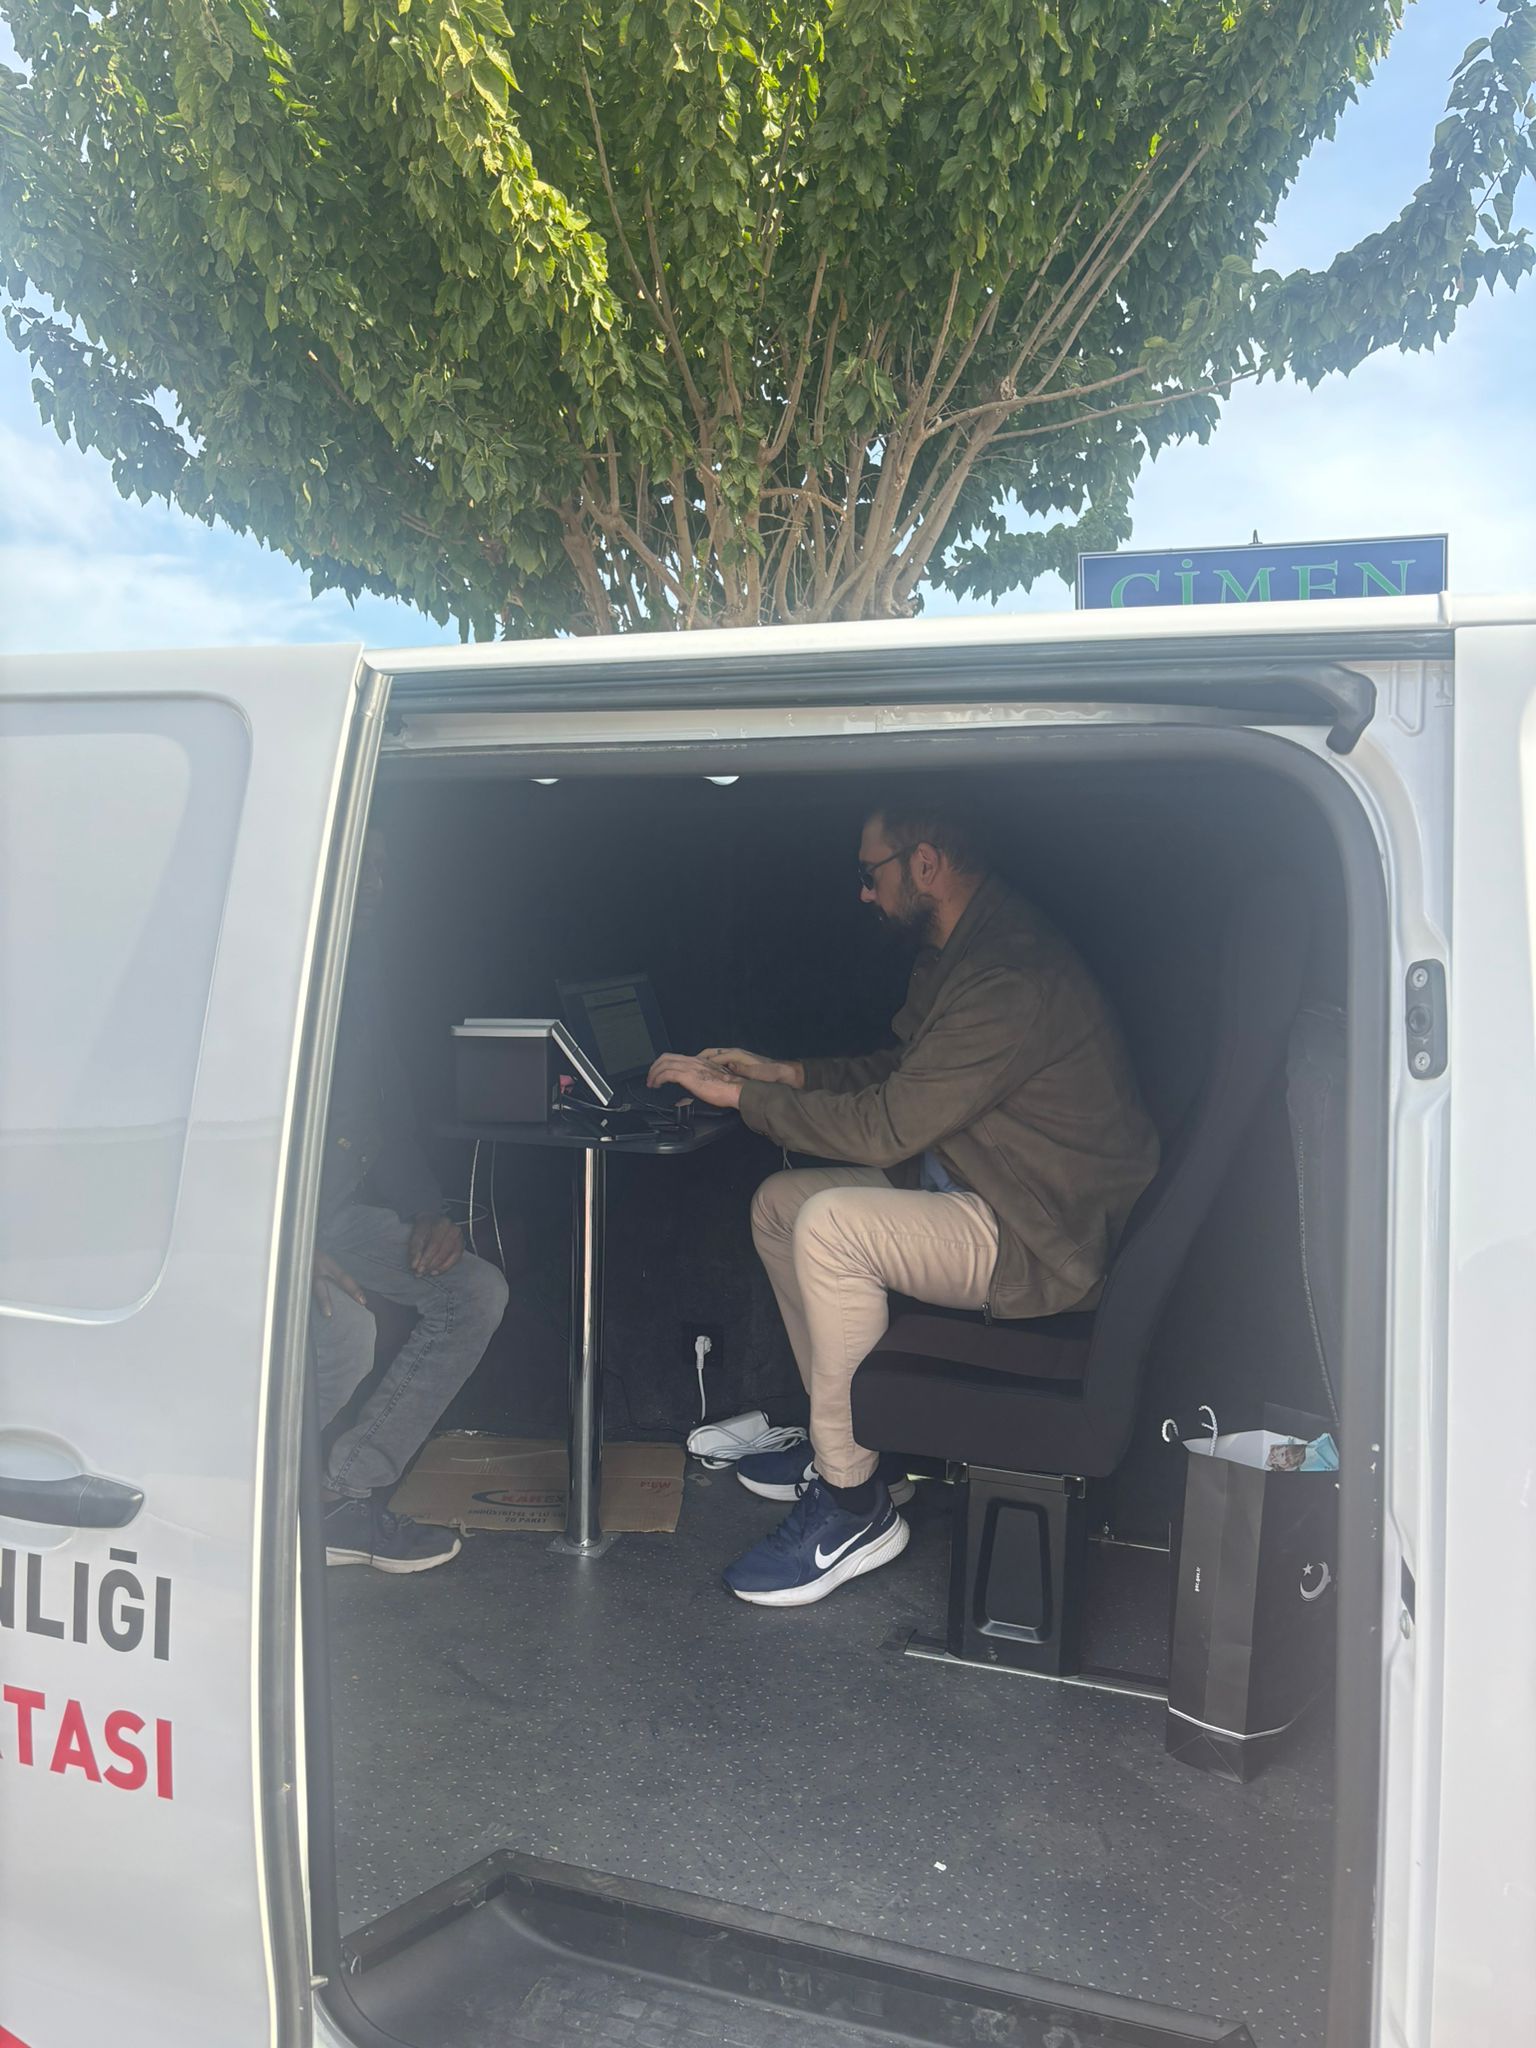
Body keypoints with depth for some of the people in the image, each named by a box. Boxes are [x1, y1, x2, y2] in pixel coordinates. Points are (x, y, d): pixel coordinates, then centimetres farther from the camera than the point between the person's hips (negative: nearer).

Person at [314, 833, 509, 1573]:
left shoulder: (358, 978, 10)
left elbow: (387, 1111, 17)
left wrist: (426, 1214, 4)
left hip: (337, 1211, 9)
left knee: (476, 1291, -4)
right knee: (341, 1329, -31)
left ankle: (341, 1501, -1)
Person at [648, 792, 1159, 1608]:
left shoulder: (1012, 981, -25)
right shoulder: (957, 957, 9)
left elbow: (884, 1128, -26)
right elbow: (901, 1073, 23)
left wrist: (740, 1095, -16)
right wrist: (787, 1074, 11)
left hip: (1044, 1243, -11)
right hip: (974, 1190, 11)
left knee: (830, 1224, -29)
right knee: (779, 1202, 9)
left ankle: (854, 1507, -15)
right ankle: (853, 1441, 17)